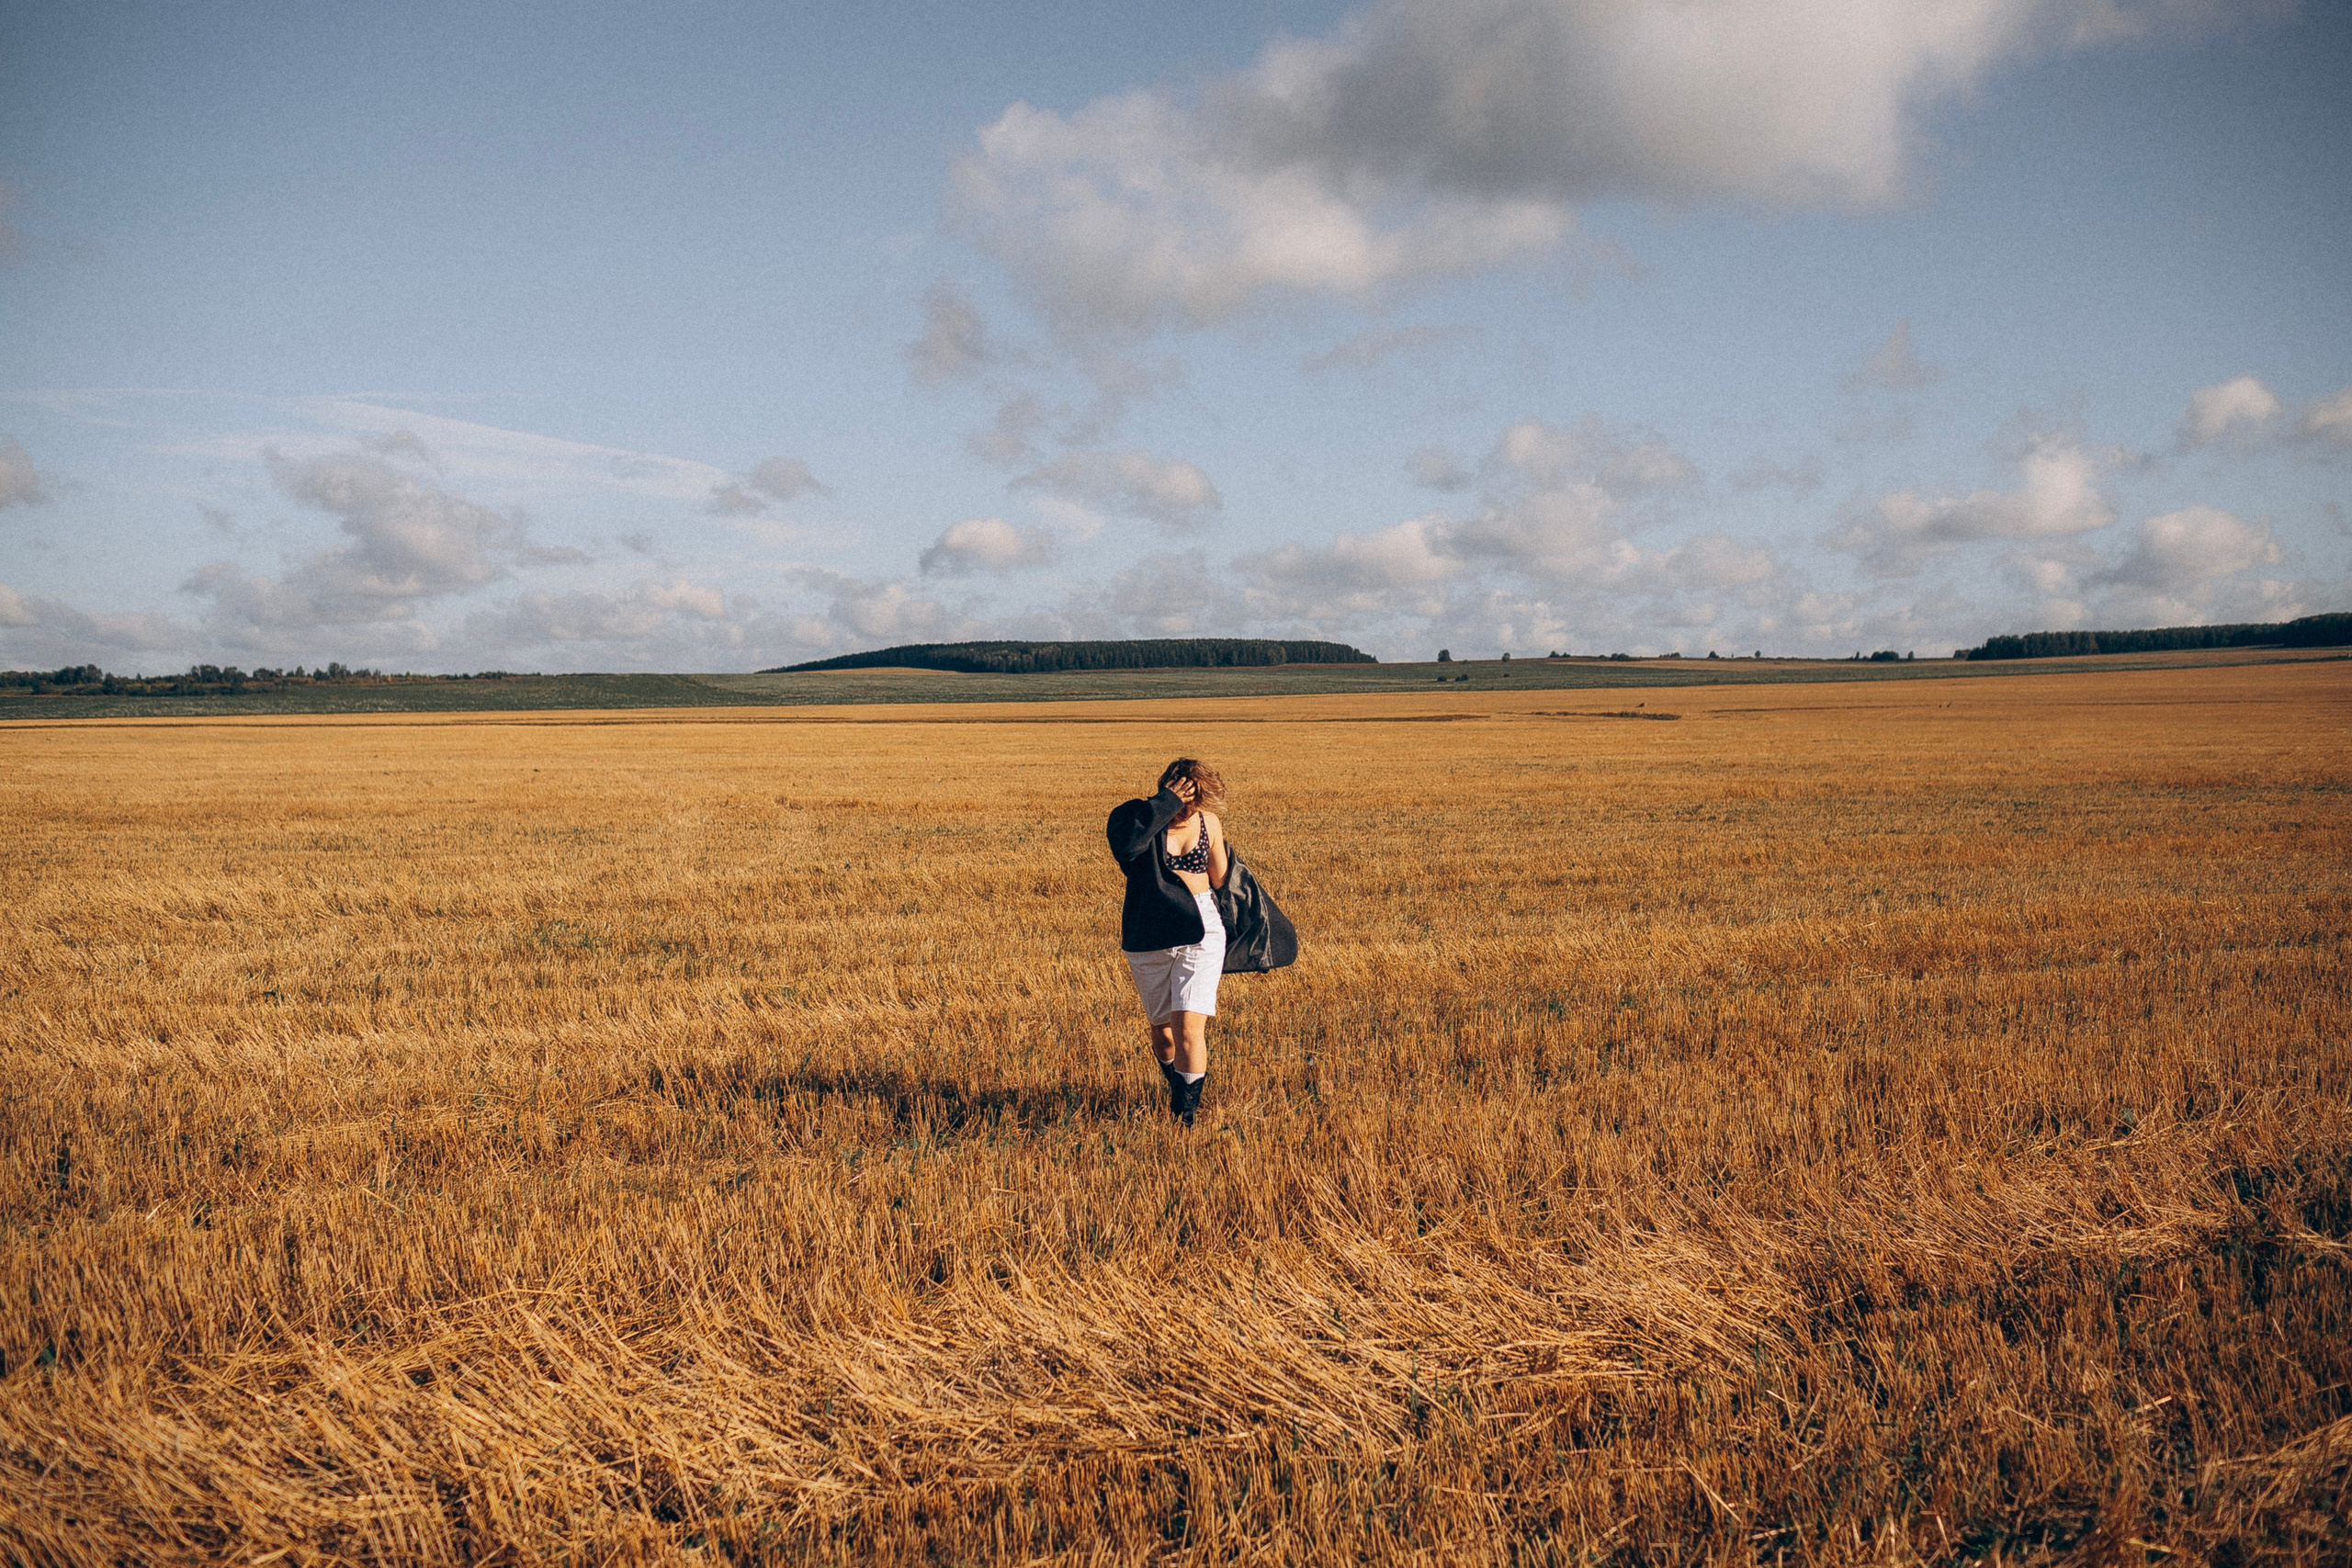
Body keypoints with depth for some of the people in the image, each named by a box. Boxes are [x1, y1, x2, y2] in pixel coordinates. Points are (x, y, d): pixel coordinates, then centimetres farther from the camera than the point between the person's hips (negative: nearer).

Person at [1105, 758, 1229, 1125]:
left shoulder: (1209, 823, 1)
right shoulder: (1136, 816, -10)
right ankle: (1177, 1087, 44)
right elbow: (1125, 847, -36)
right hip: (1146, 939, 0)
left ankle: (1187, 1115, -5)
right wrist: (1165, 805, -31)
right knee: (1162, 1027, 15)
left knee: (1189, 1026, -13)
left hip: (1200, 934, 0)